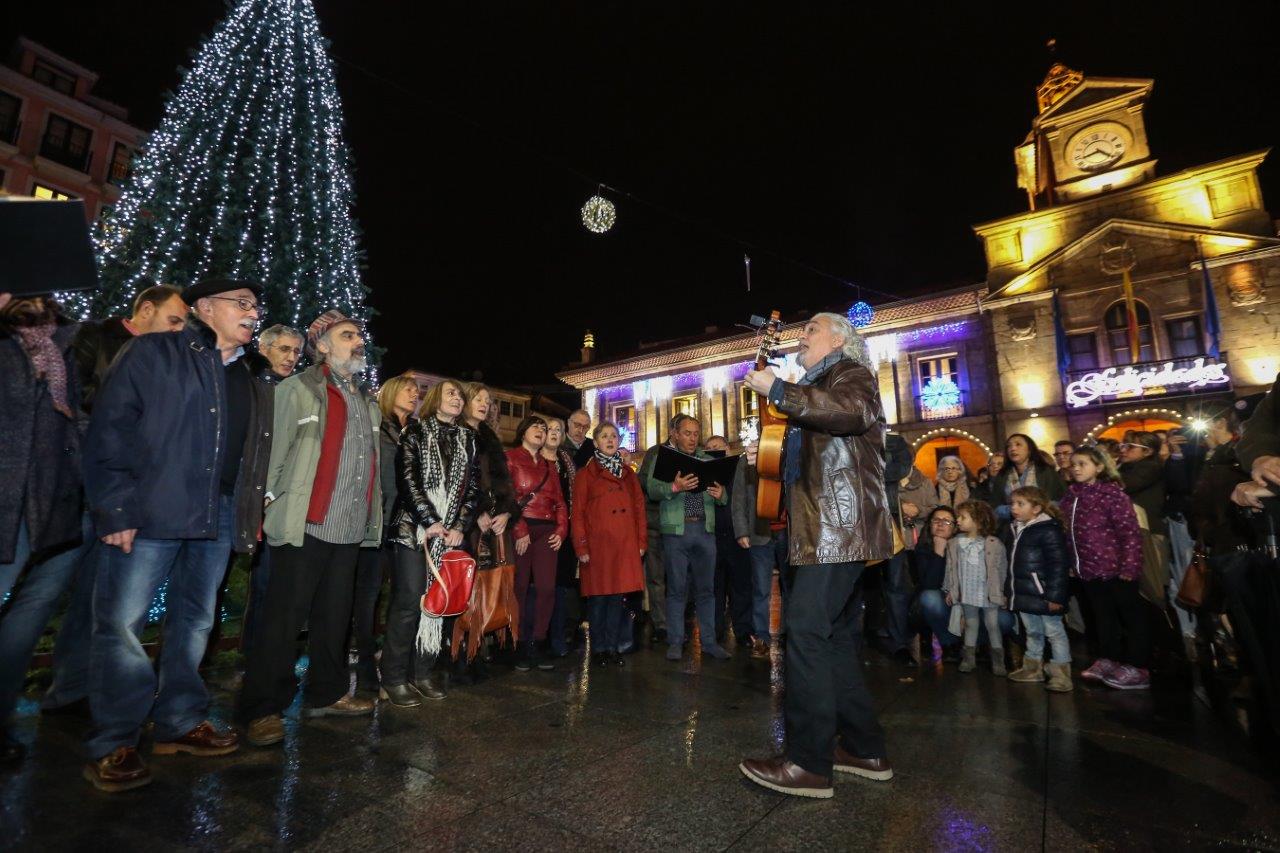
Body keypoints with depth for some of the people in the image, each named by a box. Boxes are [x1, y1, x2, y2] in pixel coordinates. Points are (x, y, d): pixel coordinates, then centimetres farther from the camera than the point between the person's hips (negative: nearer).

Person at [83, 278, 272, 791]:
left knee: (195, 621, 13)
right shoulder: (154, 354, 1)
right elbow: (109, 428, -7)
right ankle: (113, 744, 13)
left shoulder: (252, 384, 17)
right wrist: (116, 508, -13)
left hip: (218, 517, 6)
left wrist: (251, 515, 6)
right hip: (152, 512, -5)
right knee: (121, 623, -2)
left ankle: (180, 723, 26)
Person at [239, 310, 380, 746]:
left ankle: (326, 693, 27)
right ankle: (263, 709, 13)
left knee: (335, 616, 14)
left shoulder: (367, 401, 18)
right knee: (284, 618, 1)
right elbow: (276, 449, -7)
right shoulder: (299, 389, -1)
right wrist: (273, 501, -12)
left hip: (351, 529, 6)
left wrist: (370, 516, 12)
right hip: (306, 525, -6)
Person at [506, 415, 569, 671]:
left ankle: (536, 646, 12)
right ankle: (519, 647, 11)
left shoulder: (549, 466, 21)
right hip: (520, 530, -5)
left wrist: (561, 530, 4)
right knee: (520, 588, -1)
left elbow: (559, 501, 18)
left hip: (547, 531, 5)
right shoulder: (510, 458, 3)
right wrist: (519, 531, -14)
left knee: (547, 588, 0)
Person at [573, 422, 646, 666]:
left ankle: (613, 647, 17)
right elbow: (578, 513, 0)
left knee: (617, 596, 6)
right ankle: (598, 649, 15)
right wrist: (581, 547, -7)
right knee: (598, 597, 1)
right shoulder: (586, 474, 5)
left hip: (625, 545, 3)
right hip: (597, 544, -3)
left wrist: (641, 541, 6)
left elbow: (639, 507, 14)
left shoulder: (628, 474, 16)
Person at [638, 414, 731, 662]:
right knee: (677, 588, 3)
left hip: (705, 528, 3)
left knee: (706, 588, 7)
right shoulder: (661, 458, 5)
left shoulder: (709, 461, 16)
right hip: (675, 529, -3)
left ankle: (709, 641, 18)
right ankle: (675, 642, 14)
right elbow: (651, 489, -7)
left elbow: (723, 497, 14)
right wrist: (674, 487, -25)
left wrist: (720, 495, -10)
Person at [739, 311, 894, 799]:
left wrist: (777, 390, -23)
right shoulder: (818, 386, 26)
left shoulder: (851, 373, -1)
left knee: (806, 629, -13)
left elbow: (850, 411, -26)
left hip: (839, 526, -10)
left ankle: (809, 763, -5)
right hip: (826, 527, 10)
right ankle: (865, 749, 23)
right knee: (834, 633, 13)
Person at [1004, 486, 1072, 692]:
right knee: (1033, 632, 19)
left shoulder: (1048, 530, -16)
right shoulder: (1016, 530, 11)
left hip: (1043, 594, -9)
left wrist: (1055, 596, -21)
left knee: (1054, 632, 3)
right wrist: (1010, 591, 19)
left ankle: (1061, 673, 13)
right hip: (1025, 594, 9)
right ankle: (1033, 667, 31)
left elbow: (1058, 566, -19)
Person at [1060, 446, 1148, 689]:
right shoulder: (1072, 495, 8)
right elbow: (1071, 533, 14)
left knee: (1132, 616, 6)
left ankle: (1137, 668, 15)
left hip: (1114, 567, -7)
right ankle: (1109, 660, 30)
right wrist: (1072, 563, 14)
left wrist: (1129, 566, -20)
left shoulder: (1111, 492, -12)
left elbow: (1130, 531, -16)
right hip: (1089, 569, 7)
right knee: (1103, 617, 18)